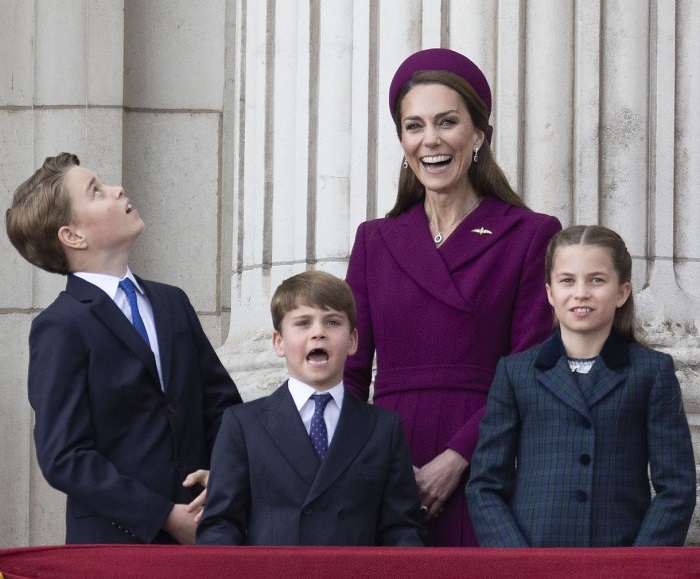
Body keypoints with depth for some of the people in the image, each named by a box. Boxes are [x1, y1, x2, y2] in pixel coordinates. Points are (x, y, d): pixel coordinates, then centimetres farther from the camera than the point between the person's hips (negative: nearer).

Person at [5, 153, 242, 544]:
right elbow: (64, 458, -12)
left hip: (198, 531, 6)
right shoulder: (60, 328, -6)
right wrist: (165, 516, -15)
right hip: (116, 541, -5)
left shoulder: (173, 303, 15)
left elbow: (223, 403, 18)